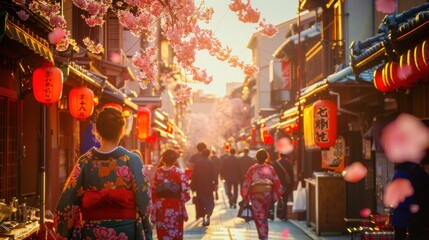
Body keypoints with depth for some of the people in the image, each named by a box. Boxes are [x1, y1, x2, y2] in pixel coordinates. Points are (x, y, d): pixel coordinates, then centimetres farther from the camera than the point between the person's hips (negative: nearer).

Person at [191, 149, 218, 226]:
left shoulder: (197, 163, 0)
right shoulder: (211, 163, -8)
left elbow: (194, 175, 3)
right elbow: (214, 174, -12)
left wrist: (193, 185, 10)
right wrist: (215, 184, -8)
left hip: (199, 186, 2)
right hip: (208, 186, -2)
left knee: (201, 202, 12)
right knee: (209, 202, 6)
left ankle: (203, 218, 12)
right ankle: (207, 215, -16)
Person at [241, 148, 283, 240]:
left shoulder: (252, 169, -7)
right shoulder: (270, 168, -2)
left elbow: (247, 183, -5)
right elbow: (276, 182, 0)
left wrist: (245, 196, 4)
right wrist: (277, 195, 9)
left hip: (256, 194, -3)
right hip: (267, 193, 3)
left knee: (258, 216, 3)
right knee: (264, 216, 19)